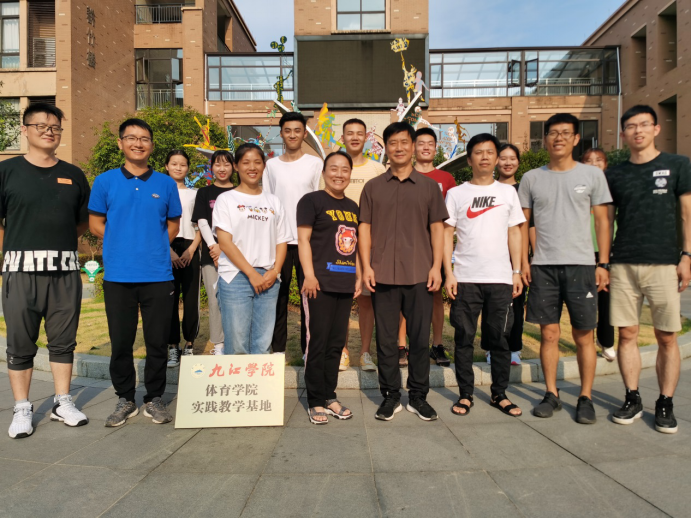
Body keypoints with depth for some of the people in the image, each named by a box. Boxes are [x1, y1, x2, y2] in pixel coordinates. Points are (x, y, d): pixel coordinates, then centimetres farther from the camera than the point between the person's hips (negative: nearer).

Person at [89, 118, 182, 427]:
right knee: (120, 341, 8)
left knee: (157, 341, 5)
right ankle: (125, 399, 25)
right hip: (118, 276, 0)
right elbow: (96, 225, 8)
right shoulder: (105, 181, 5)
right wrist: (124, 245, 3)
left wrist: (153, 248, 3)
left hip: (158, 276, 0)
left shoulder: (165, 184, 6)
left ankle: (154, 399, 22)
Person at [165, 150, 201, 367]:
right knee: (170, 298, -3)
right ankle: (173, 345, 4)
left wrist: (191, 250, -6)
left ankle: (189, 344, 8)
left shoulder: (194, 194, 12)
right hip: (168, 249, -1)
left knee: (191, 297, -1)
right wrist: (169, 250, -9)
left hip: (190, 249, 1)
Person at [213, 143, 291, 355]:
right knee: (237, 344, -2)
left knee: (263, 344, 4)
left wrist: (275, 271, -4)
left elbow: (282, 241, 12)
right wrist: (251, 273, -11)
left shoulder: (273, 202, 14)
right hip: (235, 277, -3)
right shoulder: (226, 199, 4)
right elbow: (224, 242, -5)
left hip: (268, 279, 3)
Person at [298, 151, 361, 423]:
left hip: (346, 284, 6)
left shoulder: (352, 207, 18)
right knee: (317, 342, -1)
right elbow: (303, 239, -7)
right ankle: (315, 402, 11)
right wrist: (309, 275, -16)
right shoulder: (312, 200, -1)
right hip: (320, 283, -6)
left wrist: (359, 276, 14)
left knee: (336, 343, 11)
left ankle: (329, 396, 22)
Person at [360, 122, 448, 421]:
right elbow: (365, 228, 7)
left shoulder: (428, 186, 10)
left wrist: (436, 266, -2)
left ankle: (418, 397, 21)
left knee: (420, 337, 6)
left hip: (419, 274, 0)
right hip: (383, 274, 0)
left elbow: (437, 228, 8)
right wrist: (366, 266, -3)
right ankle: (390, 396, 19)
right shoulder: (373, 187, 9)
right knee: (386, 338, 6)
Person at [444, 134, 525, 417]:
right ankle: (465, 394, 16)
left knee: (499, 338, 7)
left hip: (501, 277, 1)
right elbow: (446, 234, 3)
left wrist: (517, 271, 4)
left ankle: (499, 394, 21)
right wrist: (448, 273, -6)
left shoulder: (508, 192, 11)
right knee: (464, 338, 4)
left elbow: (514, 233, 12)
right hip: (465, 277, -1)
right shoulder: (456, 193, 6)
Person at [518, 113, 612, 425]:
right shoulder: (531, 178, 8)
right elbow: (523, 223, 10)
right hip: (543, 266, 1)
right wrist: (524, 262, 1)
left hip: (581, 264, -1)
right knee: (549, 333, 6)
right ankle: (551, 395, 18)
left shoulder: (592, 175, 6)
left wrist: (603, 264, -1)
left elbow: (602, 221, 6)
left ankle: (585, 398, 17)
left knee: (583, 335, 4)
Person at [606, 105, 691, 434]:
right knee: (627, 334, 4)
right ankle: (632, 399, 17)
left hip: (663, 263, -1)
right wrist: (601, 263, 5)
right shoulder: (614, 175, 10)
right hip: (623, 266, 2)